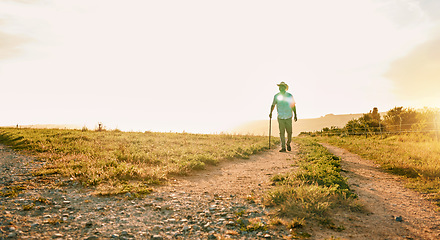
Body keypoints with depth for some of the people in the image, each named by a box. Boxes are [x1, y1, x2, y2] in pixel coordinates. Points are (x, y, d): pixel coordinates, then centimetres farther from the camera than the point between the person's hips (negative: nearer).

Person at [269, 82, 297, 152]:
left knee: (289, 132, 2)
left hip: (288, 117, 0)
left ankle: (288, 144, 28)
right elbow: (273, 105, 13)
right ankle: (283, 147, 2)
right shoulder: (276, 96, 1)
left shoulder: (289, 96, -1)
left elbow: (293, 106, 8)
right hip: (280, 117, 0)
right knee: (282, 132, -3)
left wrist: (295, 115, 3)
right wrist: (271, 113, -1)